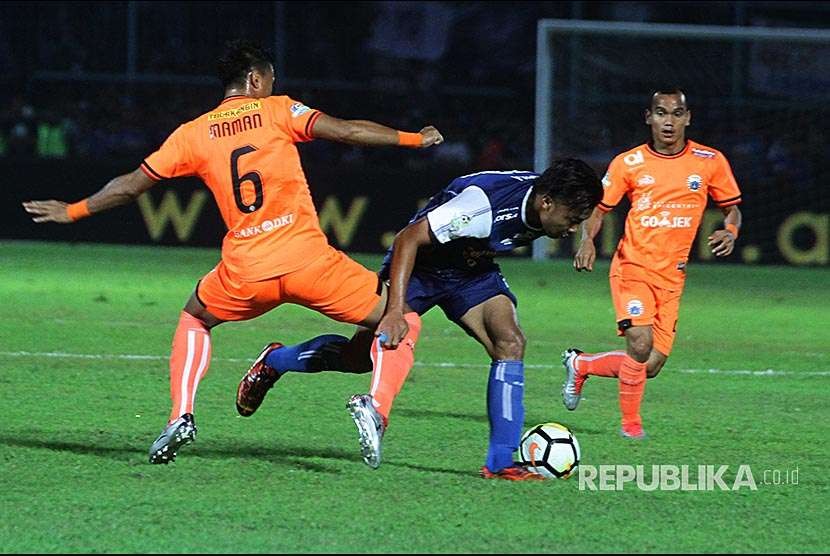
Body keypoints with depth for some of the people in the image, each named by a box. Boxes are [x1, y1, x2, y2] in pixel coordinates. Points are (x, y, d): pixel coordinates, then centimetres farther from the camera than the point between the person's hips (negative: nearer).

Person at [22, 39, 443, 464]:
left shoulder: (193, 134, 11)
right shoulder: (277, 111, 5)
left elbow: (131, 184, 15)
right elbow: (348, 131, -3)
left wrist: (73, 211, 29)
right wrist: (414, 139, 9)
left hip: (245, 272, 3)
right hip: (307, 258, -3)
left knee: (195, 318, 32)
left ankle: (181, 416, 16)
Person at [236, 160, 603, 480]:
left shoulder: (545, 205, -14)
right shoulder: (484, 203, -38)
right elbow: (408, 239, -35)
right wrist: (396, 311, -41)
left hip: (473, 269, 6)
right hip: (421, 261, -6)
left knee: (510, 343, -14)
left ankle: (501, 463, -13)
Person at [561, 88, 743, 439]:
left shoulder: (710, 162, 2)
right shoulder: (629, 163, -1)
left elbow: (731, 209, 13)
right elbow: (598, 208, 7)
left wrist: (730, 232, -10)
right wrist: (588, 241, -14)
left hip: (673, 275, 3)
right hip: (633, 267, -3)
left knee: (650, 366, 0)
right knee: (640, 344, -23)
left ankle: (580, 365, 28)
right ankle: (631, 423, -1)